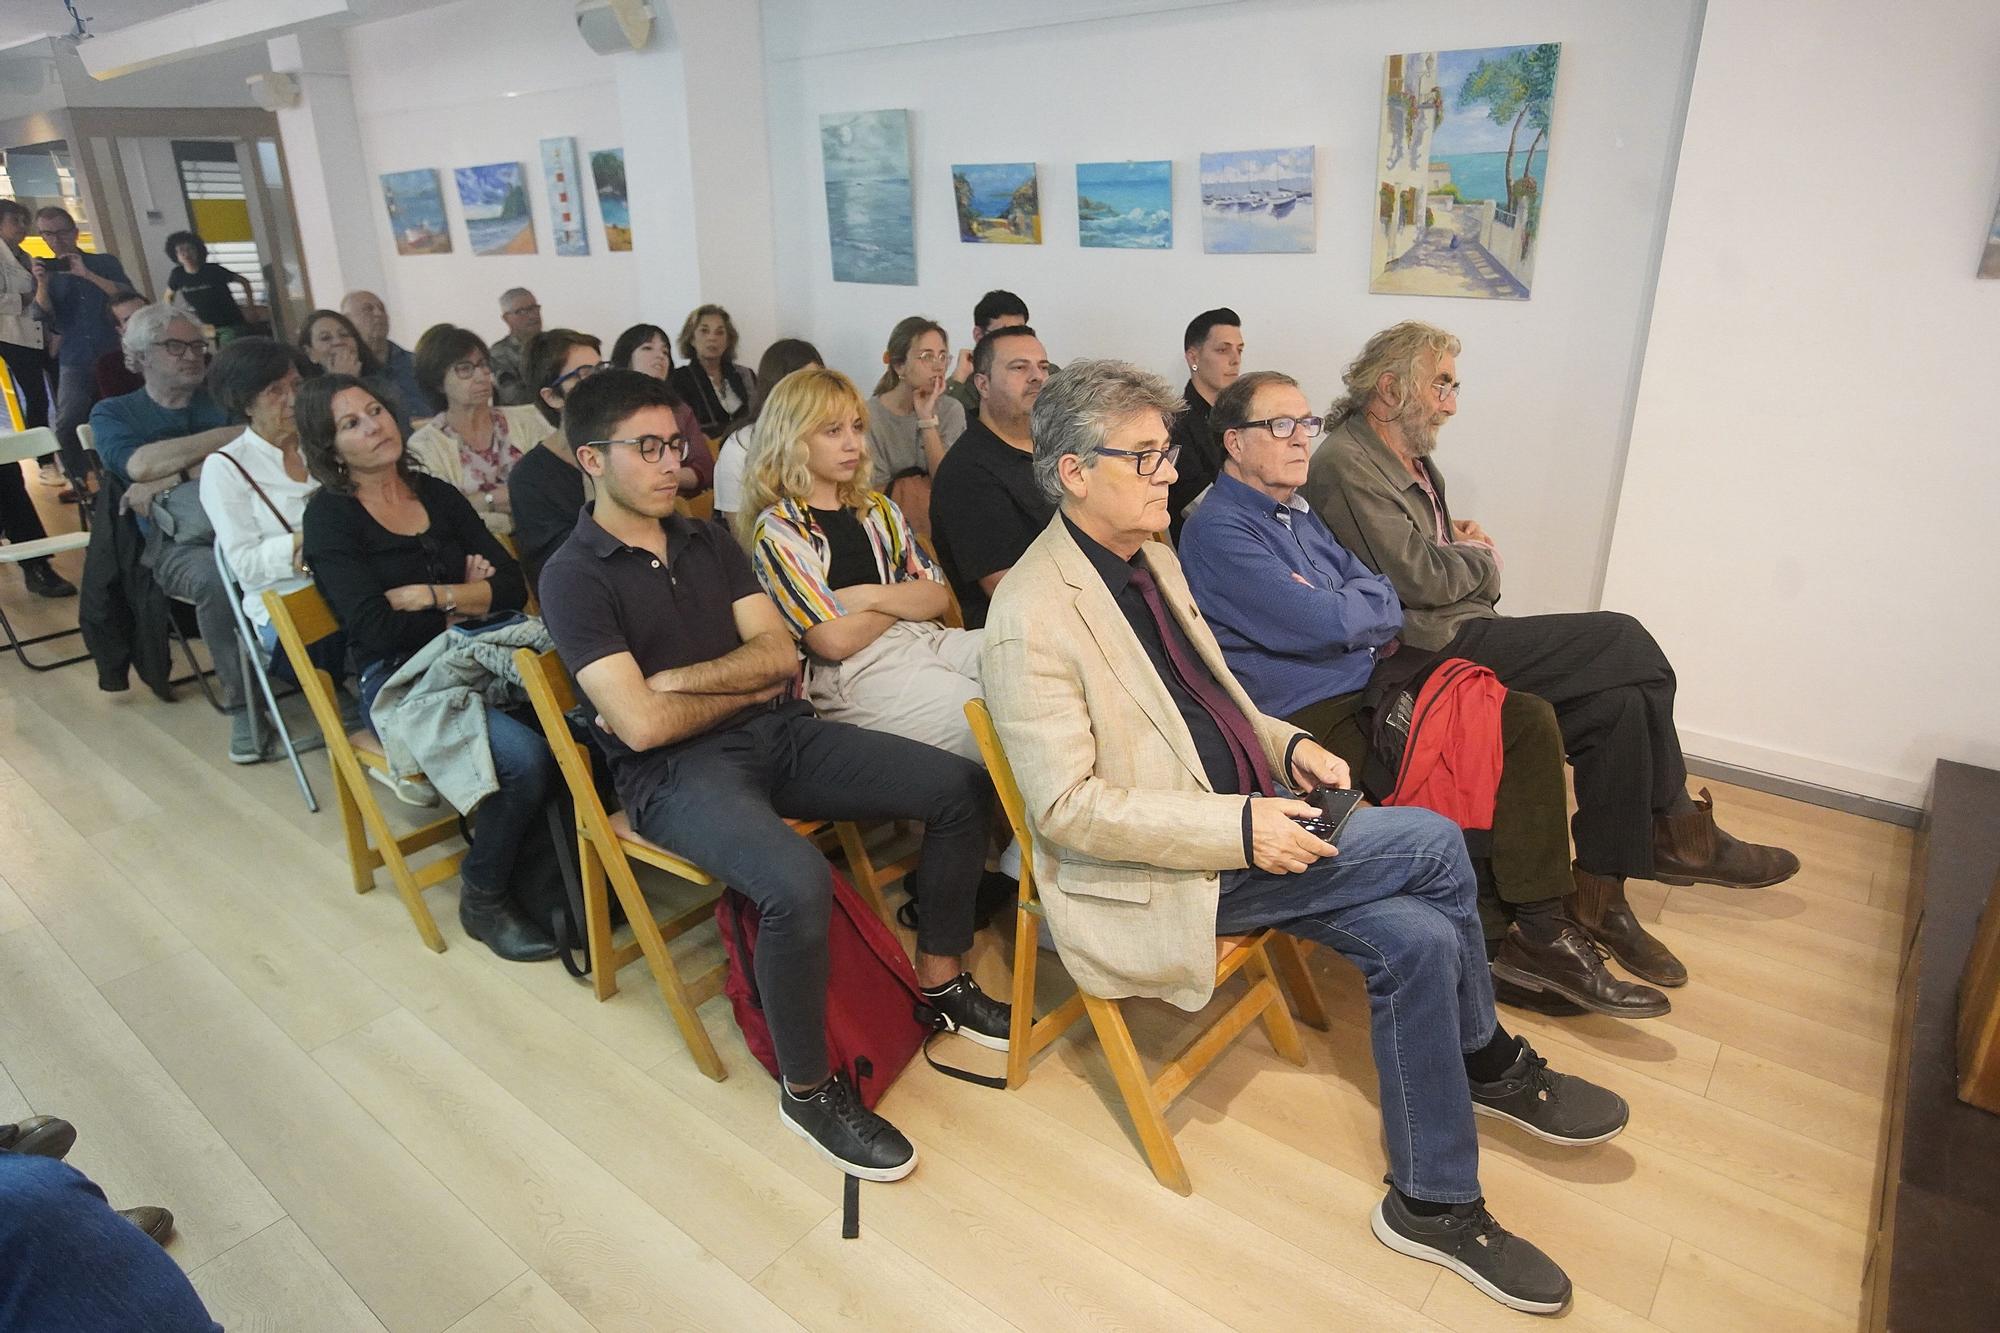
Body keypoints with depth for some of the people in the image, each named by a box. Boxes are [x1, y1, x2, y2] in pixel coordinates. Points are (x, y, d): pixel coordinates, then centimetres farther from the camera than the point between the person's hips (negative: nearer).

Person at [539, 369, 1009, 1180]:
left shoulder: (708, 541, 14)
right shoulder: (574, 576, -6)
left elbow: (780, 653, 3)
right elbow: (643, 725, -16)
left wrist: (672, 680, -10)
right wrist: (744, 690, -2)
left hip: (778, 734, 7)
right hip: (675, 771, -6)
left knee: (962, 789, -6)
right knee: (799, 883, -36)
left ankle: (939, 980, 13)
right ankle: (807, 1089, -9)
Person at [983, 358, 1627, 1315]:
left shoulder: (1150, 553, 9)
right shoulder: (1031, 618, -19)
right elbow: (1067, 807, -22)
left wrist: (1286, 744, 3)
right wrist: (1240, 829, -24)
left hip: (1249, 816, 8)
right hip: (1160, 874, -8)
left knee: (1416, 939, -6)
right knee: (1433, 842, -14)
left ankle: (1433, 1203, 16)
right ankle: (1488, 1059, 12)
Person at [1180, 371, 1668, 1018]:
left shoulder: (1297, 514, 19)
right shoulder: (1216, 531, -12)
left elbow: (1388, 606, 14)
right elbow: (1328, 623, -21)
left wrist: (1349, 610, -9)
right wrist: (1372, 607, 0)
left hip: (1370, 684, 9)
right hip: (1312, 721, -9)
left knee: (1527, 718, -3)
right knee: (1469, 770, -22)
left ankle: (1537, 929, -3)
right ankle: (1501, 941, 4)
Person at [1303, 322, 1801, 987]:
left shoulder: (1412, 457, 20)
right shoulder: (1344, 465, -11)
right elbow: (1418, 577, -18)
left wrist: (1463, 543, 4)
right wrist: (1481, 558, 2)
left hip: (1463, 632, 9)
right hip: (1429, 650, -9)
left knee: (1618, 702, -9)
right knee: (1623, 640, -13)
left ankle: (1599, 894, 1)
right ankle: (1680, 832, 4)